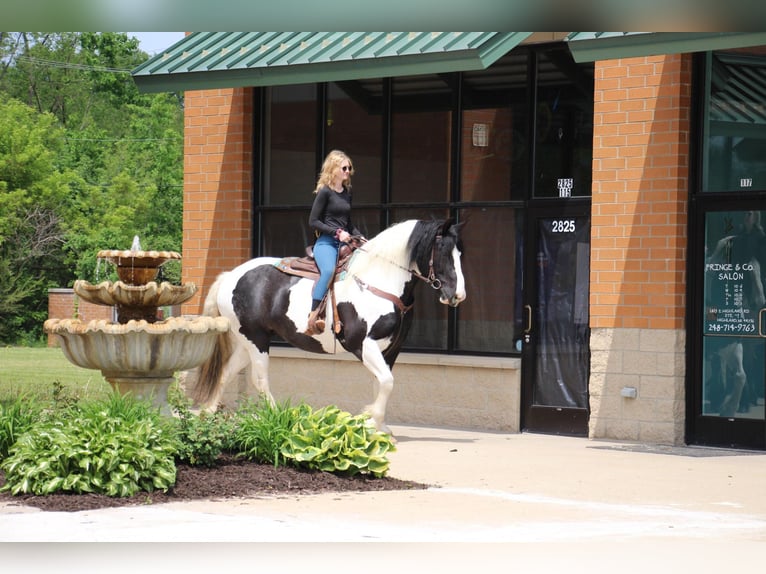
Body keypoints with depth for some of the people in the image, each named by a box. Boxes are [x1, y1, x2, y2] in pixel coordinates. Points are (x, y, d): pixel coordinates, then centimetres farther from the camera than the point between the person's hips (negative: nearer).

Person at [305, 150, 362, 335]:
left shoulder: (347, 193, 17)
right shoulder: (325, 192, -3)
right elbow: (313, 221, -6)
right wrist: (337, 233, -14)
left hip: (343, 243, 8)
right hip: (326, 243, -8)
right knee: (329, 270, -35)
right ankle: (314, 315, -36)